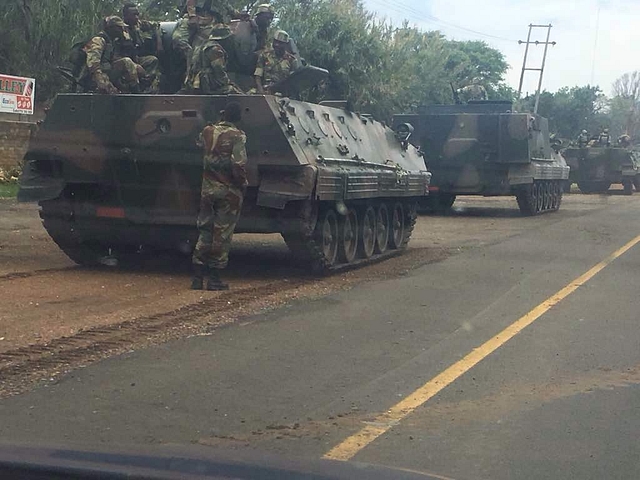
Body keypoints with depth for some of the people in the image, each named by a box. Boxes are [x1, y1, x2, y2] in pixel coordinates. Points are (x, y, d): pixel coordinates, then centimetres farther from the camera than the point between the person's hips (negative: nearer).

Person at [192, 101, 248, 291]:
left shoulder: (207, 132, 2)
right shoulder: (237, 136, -13)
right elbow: (238, 165, -20)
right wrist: (243, 184, -5)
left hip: (208, 188, 5)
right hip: (229, 191, -4)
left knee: (205, 230, 13)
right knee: (222, 234, 4)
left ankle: (197, 277, 11)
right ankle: (214, 278, 6)